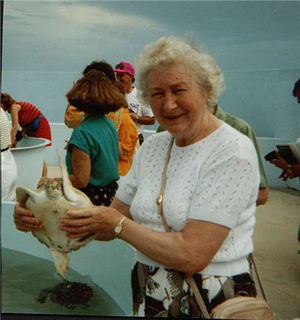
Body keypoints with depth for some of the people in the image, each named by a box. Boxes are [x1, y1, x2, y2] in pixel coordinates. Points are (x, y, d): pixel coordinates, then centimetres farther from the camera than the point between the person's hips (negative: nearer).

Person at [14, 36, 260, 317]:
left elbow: (191, 256, -24)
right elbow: (111, 223, 1)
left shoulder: (232, 153, -20)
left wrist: (119, 225, -17)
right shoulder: (152, 146, 1)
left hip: (210, 303, -5)